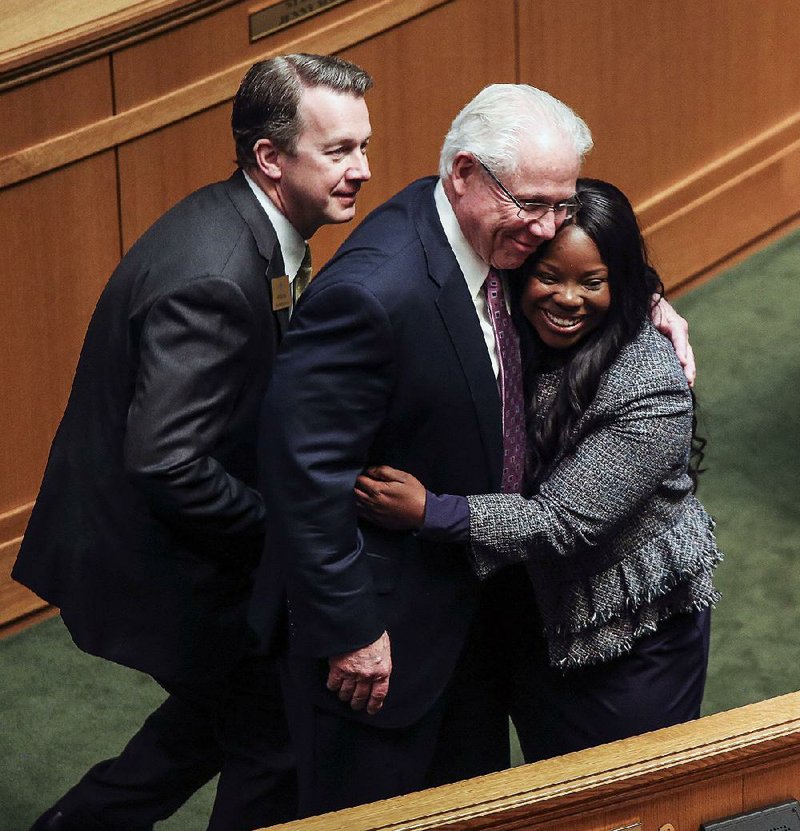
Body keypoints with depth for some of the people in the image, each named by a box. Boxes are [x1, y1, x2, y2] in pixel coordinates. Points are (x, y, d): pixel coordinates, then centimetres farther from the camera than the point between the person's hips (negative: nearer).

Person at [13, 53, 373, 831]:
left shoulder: (239, 224, 0)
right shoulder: (211, 279, -31)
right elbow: (168, 466, -32)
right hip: (157, 554, -10)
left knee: (221, 705, 27)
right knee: (274, 738, 7)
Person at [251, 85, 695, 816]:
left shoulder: (492, 236, -5)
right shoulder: (373, 291, -32)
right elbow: (306, 467, -29)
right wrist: (350, 630, -23)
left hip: (474, 601, 9)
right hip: (385, 618, -8)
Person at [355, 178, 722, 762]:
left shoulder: (651, 394, -28)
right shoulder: (516, 334, -10)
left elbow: (564, 523, -29)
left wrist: (428, 513, -34)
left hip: (639, 633, -5)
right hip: (537, 613, 5)